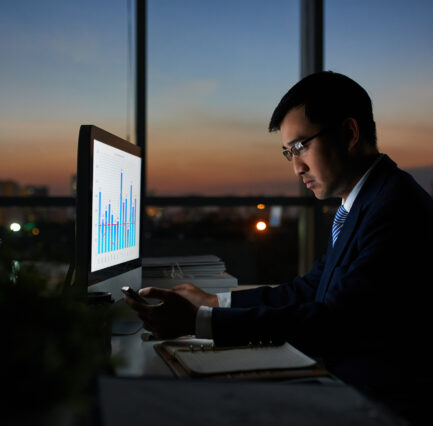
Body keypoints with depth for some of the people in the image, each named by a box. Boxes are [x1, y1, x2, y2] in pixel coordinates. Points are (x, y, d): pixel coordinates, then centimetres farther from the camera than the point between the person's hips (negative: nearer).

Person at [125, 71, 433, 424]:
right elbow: (310, 289, 12)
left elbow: (333, 322, -28)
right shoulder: (363, 203, 9)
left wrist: (199, 320, -27)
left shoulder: (397, 209, -23)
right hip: (344, 388, 8)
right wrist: (214, 302, 7)